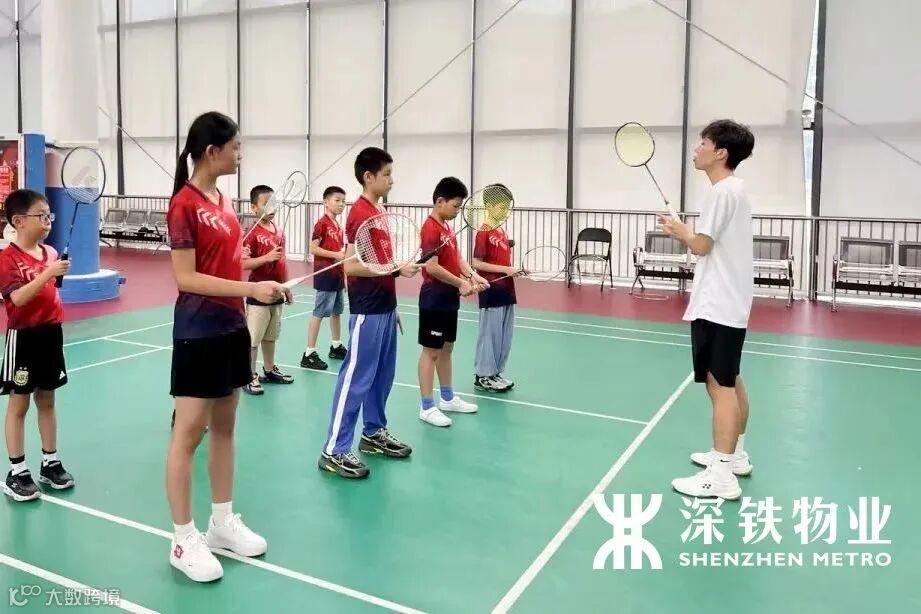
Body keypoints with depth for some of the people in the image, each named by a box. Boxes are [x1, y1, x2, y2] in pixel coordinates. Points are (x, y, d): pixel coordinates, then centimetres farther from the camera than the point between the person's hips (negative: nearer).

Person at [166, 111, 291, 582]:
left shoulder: (223, 200, 10)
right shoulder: (184, 204, -14)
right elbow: (186, 278, -18)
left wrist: (260, 290, 10)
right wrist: (250, 288, -23)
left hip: (231, 327, 9)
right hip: (198, 333, -8)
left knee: (224, 426, 15)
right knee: (189, 433, 1)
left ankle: (223, 522, 28)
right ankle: (183, 540, 13)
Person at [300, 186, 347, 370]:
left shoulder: (339, 226, 12)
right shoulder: (322, 223, -11)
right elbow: (313, 248, -17)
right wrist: (336, 255, -20)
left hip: (337, 275, 8)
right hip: (324, 275, -8)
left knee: (336, 312, 16)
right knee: (319, 313, -6)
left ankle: (336, 346, 29)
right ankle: (309, 354, -2)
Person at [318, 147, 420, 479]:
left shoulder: (379, 211, 14)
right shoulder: (360, 213, -15)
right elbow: (352, 266, -21)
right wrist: (398, 269, -22)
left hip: (384, 308, 10)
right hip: (367, 312, -9)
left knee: (383, 375, 17)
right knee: (356, 379, -6)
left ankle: (374, 433, 31)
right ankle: (334, 450, 1)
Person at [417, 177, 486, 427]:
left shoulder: (447, 227, 12)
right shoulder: (431, 228, -18)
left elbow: (457, 257, 13)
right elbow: (432, 267, -24)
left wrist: (473, 276, -3)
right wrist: (461, 284, -17)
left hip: (449, 299, 10)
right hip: (434, 300, -9)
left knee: (446, 349, 17)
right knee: (431, 351, -2)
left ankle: (447, 398, 29)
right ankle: (427, 407, 5)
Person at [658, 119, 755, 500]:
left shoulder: (721, 192, -16)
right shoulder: (735, 190, 15)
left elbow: (702, 246, -16)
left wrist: (679, 229, 1)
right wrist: (683, 233, 7)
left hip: (717, 305, -10)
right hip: (731, 302, 10)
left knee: (719, 385, -8)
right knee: (731, 382, 18)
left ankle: (721, 477, -4)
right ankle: (735, 455, 30)